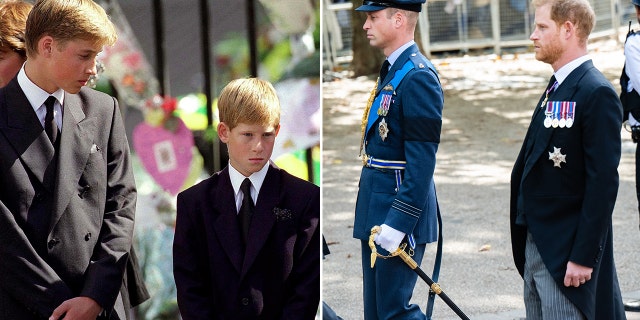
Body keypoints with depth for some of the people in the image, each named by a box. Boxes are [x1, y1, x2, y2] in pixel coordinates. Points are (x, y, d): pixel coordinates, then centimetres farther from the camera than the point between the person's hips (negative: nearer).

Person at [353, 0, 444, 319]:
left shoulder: (418, 76, -17)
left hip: (400, 212, -10)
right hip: (376, 212, 10)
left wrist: (398, 222, -24)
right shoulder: (391, 72, 13)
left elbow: (422, 161, -22)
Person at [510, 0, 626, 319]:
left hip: (567, 252, -9)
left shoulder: (597, 93, -16)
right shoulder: (557, 88, 14)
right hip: (536, 245, 9)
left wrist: (583, 256, -21)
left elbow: (603, 183, -20)